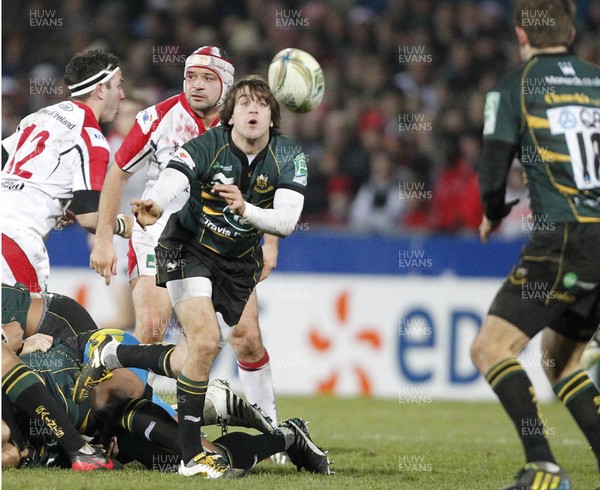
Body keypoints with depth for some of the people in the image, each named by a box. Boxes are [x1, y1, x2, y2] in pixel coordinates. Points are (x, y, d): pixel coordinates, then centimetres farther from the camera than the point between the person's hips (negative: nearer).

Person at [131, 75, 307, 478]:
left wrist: (245, 209, -44)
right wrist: (152, 206, -64)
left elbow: (286, 221, -24)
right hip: (190, 251, -5)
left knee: (210, 350, 12)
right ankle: (190, 456, -20)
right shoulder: (206, 147, -22)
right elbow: (169, 182, -40)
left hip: (239, 264, 5)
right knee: (205, 340, -22)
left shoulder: (289, 159, -13)